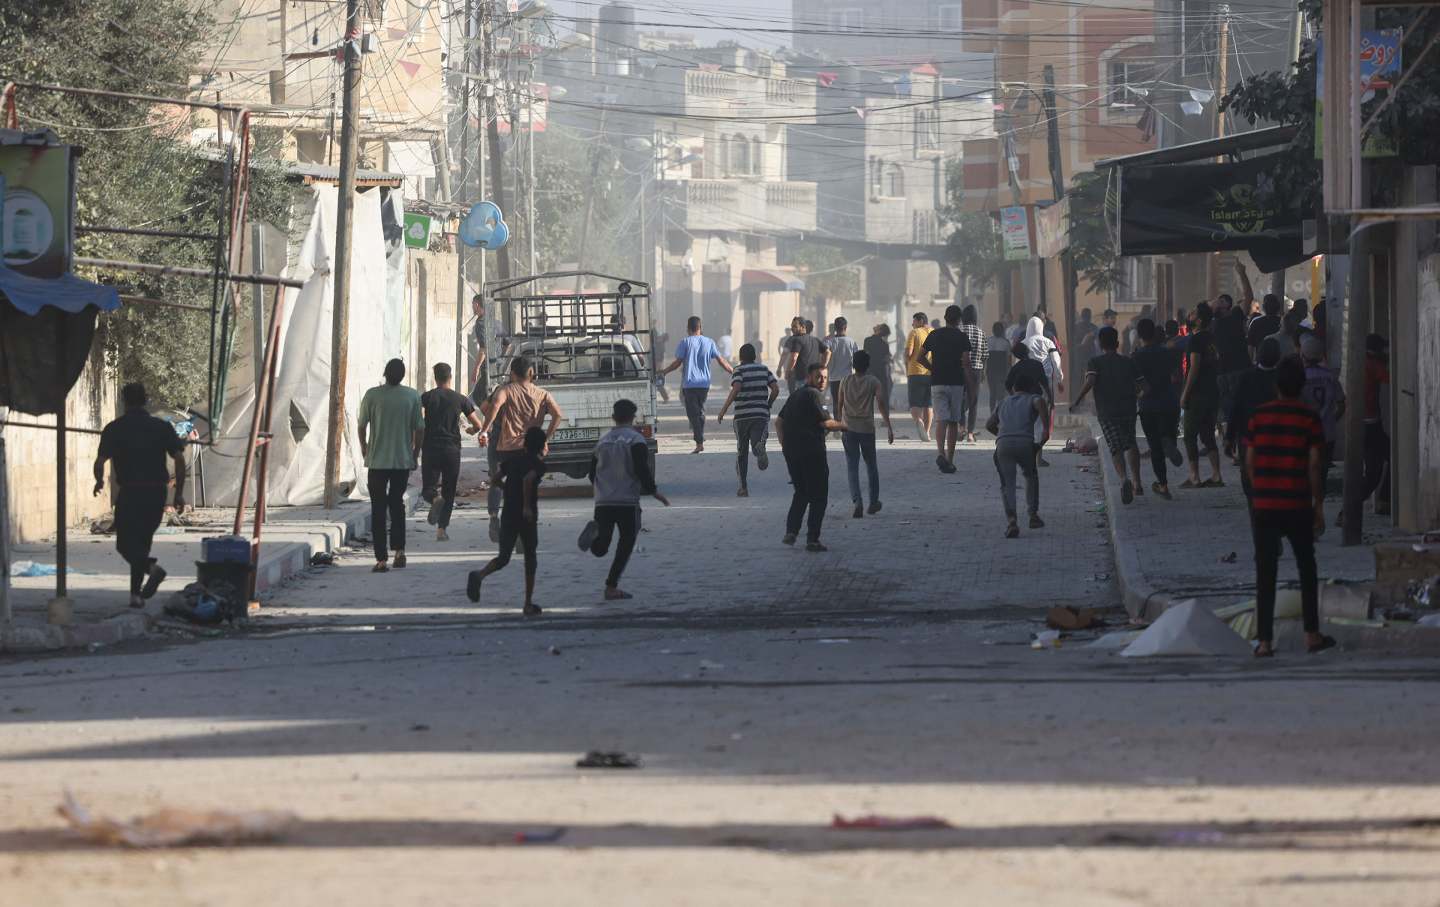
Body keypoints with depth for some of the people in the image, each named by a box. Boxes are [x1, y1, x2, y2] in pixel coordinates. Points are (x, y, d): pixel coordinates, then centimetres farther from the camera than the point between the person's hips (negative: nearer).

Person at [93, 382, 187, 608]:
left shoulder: (114, 429, -1)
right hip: (157, 492, 3)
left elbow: (100, 462, -4)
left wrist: (99, 481, 18)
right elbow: (179, 459, -1)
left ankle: (151, 566, -27)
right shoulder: (162, 427, 5)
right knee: (142, 541, 15)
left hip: (129, 493, -3)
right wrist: (179, 493, 5)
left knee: (125, 544, 1)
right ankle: (137, 594, 15)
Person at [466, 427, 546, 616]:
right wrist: (527, 505, -23)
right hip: (527, 516, -4)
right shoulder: (538, 464, -8)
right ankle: (528, 604, 12)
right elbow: (528, 479, -28)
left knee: (503, 557, 6)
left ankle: (480, 574, -26)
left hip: (508, 514, 4)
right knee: (530, 559, 11)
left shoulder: (512, 458, 9)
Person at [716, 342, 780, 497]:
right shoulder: (764, 369, 10)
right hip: (761, 414, 2)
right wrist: (768, 406, 18)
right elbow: (776, 389, 3)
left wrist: (724, 409, -16)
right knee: (757, 442, -6)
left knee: (742, 451, 11)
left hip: (742, 415, -1)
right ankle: (759, 447, -45)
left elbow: (736, 389, -19)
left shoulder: (740, 370, -2)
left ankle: (743, 488, 12)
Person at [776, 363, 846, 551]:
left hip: (791, 451, 8)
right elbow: (825, 423, -15)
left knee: (801, 492, 22)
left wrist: (784, 444, 21)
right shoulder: (813, 395, -10)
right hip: (811, 451, -8)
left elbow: (779, 421, 21)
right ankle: (812, 539, -4)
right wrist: (844, 426, 1)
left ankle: (791, 531, 10)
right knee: (818, 495, 0)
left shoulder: (796, 395, 17)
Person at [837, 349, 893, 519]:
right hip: (867, 428, -1)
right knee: (871, 465, 16)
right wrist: (889, 427, -4)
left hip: (849, 428, 1)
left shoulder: (845, 382, 4)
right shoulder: (873, 382, -2)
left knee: (852, 467, 0)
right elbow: (882, 404, -7)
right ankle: (874, 502, 23)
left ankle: (856, 501, -18)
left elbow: (839, 406, 11)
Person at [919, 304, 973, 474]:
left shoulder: (934, 335, 5)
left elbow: (921, 357, 8)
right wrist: (968, 385, -4)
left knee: (941, 420, -5)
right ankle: (950, 460, 10)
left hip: (937, 383, 1)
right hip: (957, 383, -1)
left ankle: (941, 453, -28)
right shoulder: (962, 337, -3)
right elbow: (966, 362, -10)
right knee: (953, 422, 8)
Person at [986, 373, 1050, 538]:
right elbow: (1041, 403, -6)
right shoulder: (1032, 399, 20)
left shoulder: (1004, 402, 32)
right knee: (1031, 476, 26)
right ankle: (1033, 514, 23)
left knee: (1007, 484, 2)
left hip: (1002, 444, 1)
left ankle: (1011, 519, -21)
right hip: (1025, 443, -1)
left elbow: (989, 425, 39)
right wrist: (1046, 429, -5)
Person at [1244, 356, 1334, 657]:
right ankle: (1312, 635, 16)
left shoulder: (1259, 417, 1)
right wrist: (1319, 505, 1)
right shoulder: (1309, 418, -5)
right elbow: (1314, 466, -6)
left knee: (1265, 574, 4)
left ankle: (1265, 641, 1)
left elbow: (1249, 462, 2)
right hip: (1298, 507, -1)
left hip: (1263, 506, 1)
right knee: (1307, 570, 15)